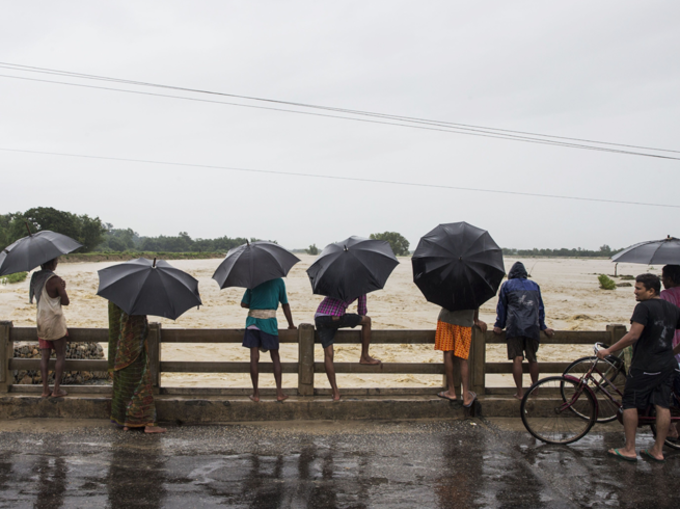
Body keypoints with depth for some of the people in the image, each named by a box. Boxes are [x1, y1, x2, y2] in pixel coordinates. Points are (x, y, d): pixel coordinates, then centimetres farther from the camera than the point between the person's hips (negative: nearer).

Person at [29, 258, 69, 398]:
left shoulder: (35, 277, 2)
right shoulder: (55, 280, -17)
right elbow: (66, 301, -13)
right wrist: (62, 288, 3)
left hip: (41, 322, 6)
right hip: (55, 322, -6)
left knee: (44, 356, 10)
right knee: (61, 355, 5)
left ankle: (45, 389, 10)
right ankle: (56, 389, 4)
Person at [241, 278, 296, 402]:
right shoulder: (278, 281, 7)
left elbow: (243, 304, 7)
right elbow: (285, 304, 10)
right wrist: (291, 324, 17)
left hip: (253, 320, 1)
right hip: (269, 320, -1)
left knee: (254, 358, 2)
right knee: (275, 356, 7)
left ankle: (255, 393, 5)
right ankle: (279, 393, 4)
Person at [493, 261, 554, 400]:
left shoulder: (507, 285, 11)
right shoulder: (534, 286, 19)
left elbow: (501, 306, 11)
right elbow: (540, 307, 22)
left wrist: (499, 325, 17)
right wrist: (543, 326, 28)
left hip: (514, 327, -3)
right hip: (532, 327, 3)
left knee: (517, 359, -4)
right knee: (532, 359, 12)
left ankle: (520, 392, -5)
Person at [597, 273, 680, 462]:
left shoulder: (644, 307, -14)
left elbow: (633, 336, -23)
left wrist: (608, 350, -18)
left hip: (644, 366, -7)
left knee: (630, 404, 2)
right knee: (662, 406, 9)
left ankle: (629, 450, 5)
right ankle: (658, 450, 15)